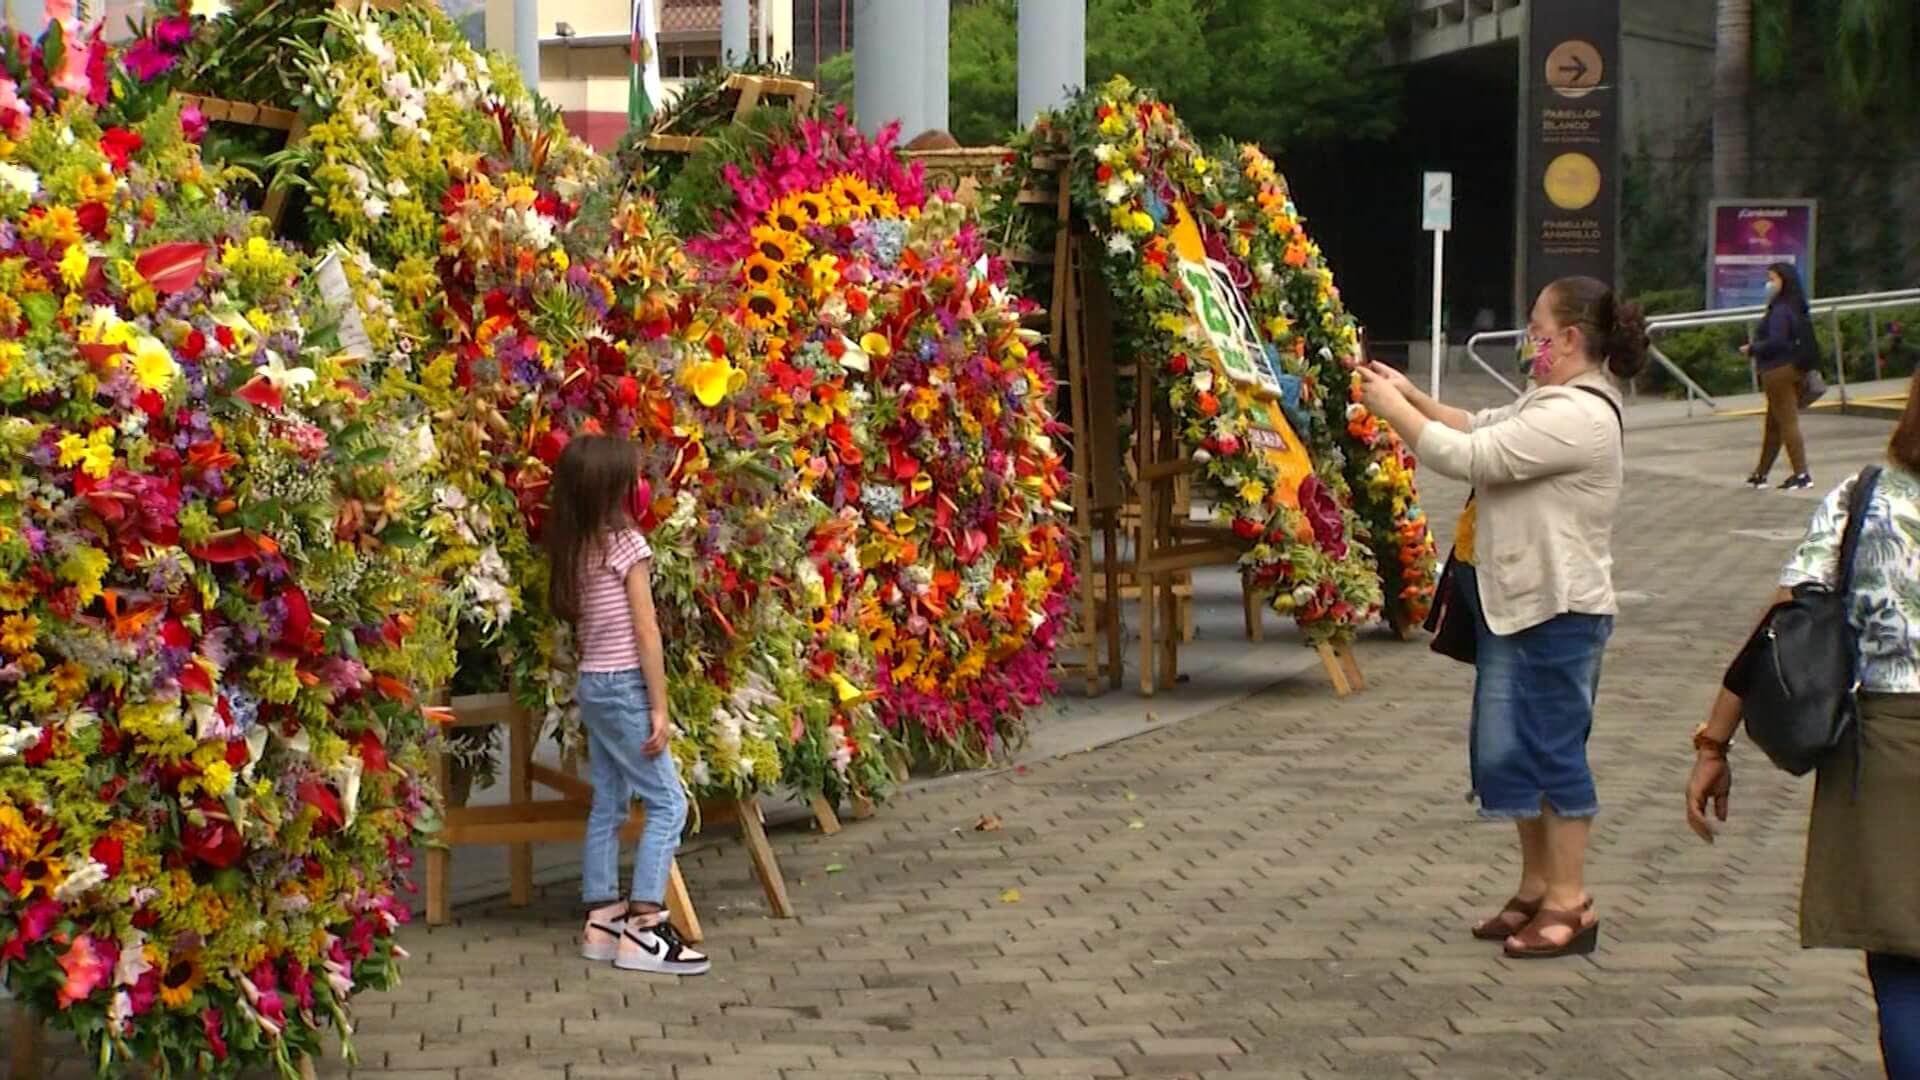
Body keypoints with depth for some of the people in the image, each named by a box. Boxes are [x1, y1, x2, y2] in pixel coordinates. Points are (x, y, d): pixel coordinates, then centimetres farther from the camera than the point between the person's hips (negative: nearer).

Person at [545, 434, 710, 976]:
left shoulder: (571, 548, 7)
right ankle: (643, 929, -10)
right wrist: (660, 708, -12)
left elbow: (576, 620, 8)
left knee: (607, 804, 13)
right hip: (624, 686, -8)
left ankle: (602, 920, 14)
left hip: (590, 683, 8)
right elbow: (646, 632, -14)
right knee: (668, 803, -5)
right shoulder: (626, 543, -14)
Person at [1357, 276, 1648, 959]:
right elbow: (1481, 429, 21)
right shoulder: (1549, 403, 15)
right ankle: (1537, 887, 23)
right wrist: (1415, 399, 8)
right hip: (1513, 606, 11)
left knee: (1552, 748, -4)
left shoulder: (1576, 416, -20)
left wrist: (1394, 410, -12)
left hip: (1559, 613, -11)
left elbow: (1468, 456, -22)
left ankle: (1569, 902, 4)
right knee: (1504, 751, 13)